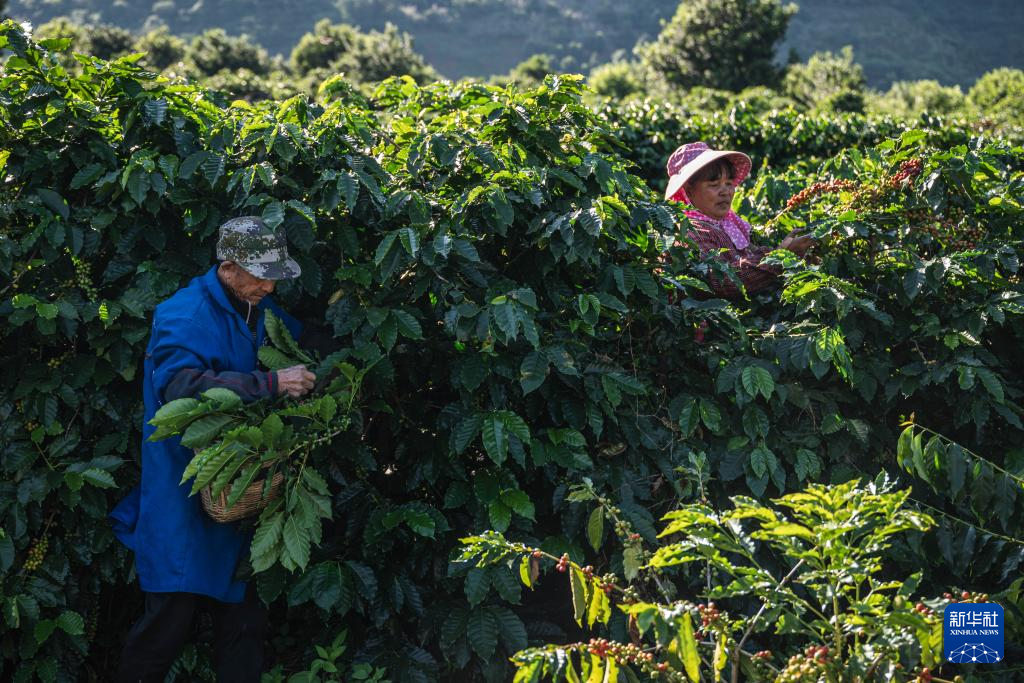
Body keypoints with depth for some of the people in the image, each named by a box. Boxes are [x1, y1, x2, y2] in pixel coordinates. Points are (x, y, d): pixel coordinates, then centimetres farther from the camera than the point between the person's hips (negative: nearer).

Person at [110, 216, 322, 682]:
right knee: (172, 616, -4)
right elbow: (180, 385, -32)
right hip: (183, 498, -7)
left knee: (243, 616, 11)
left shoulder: (261, 311, 9)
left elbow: (302, 339, 27)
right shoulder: (184, 316, -16)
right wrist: (270, 384, -36)